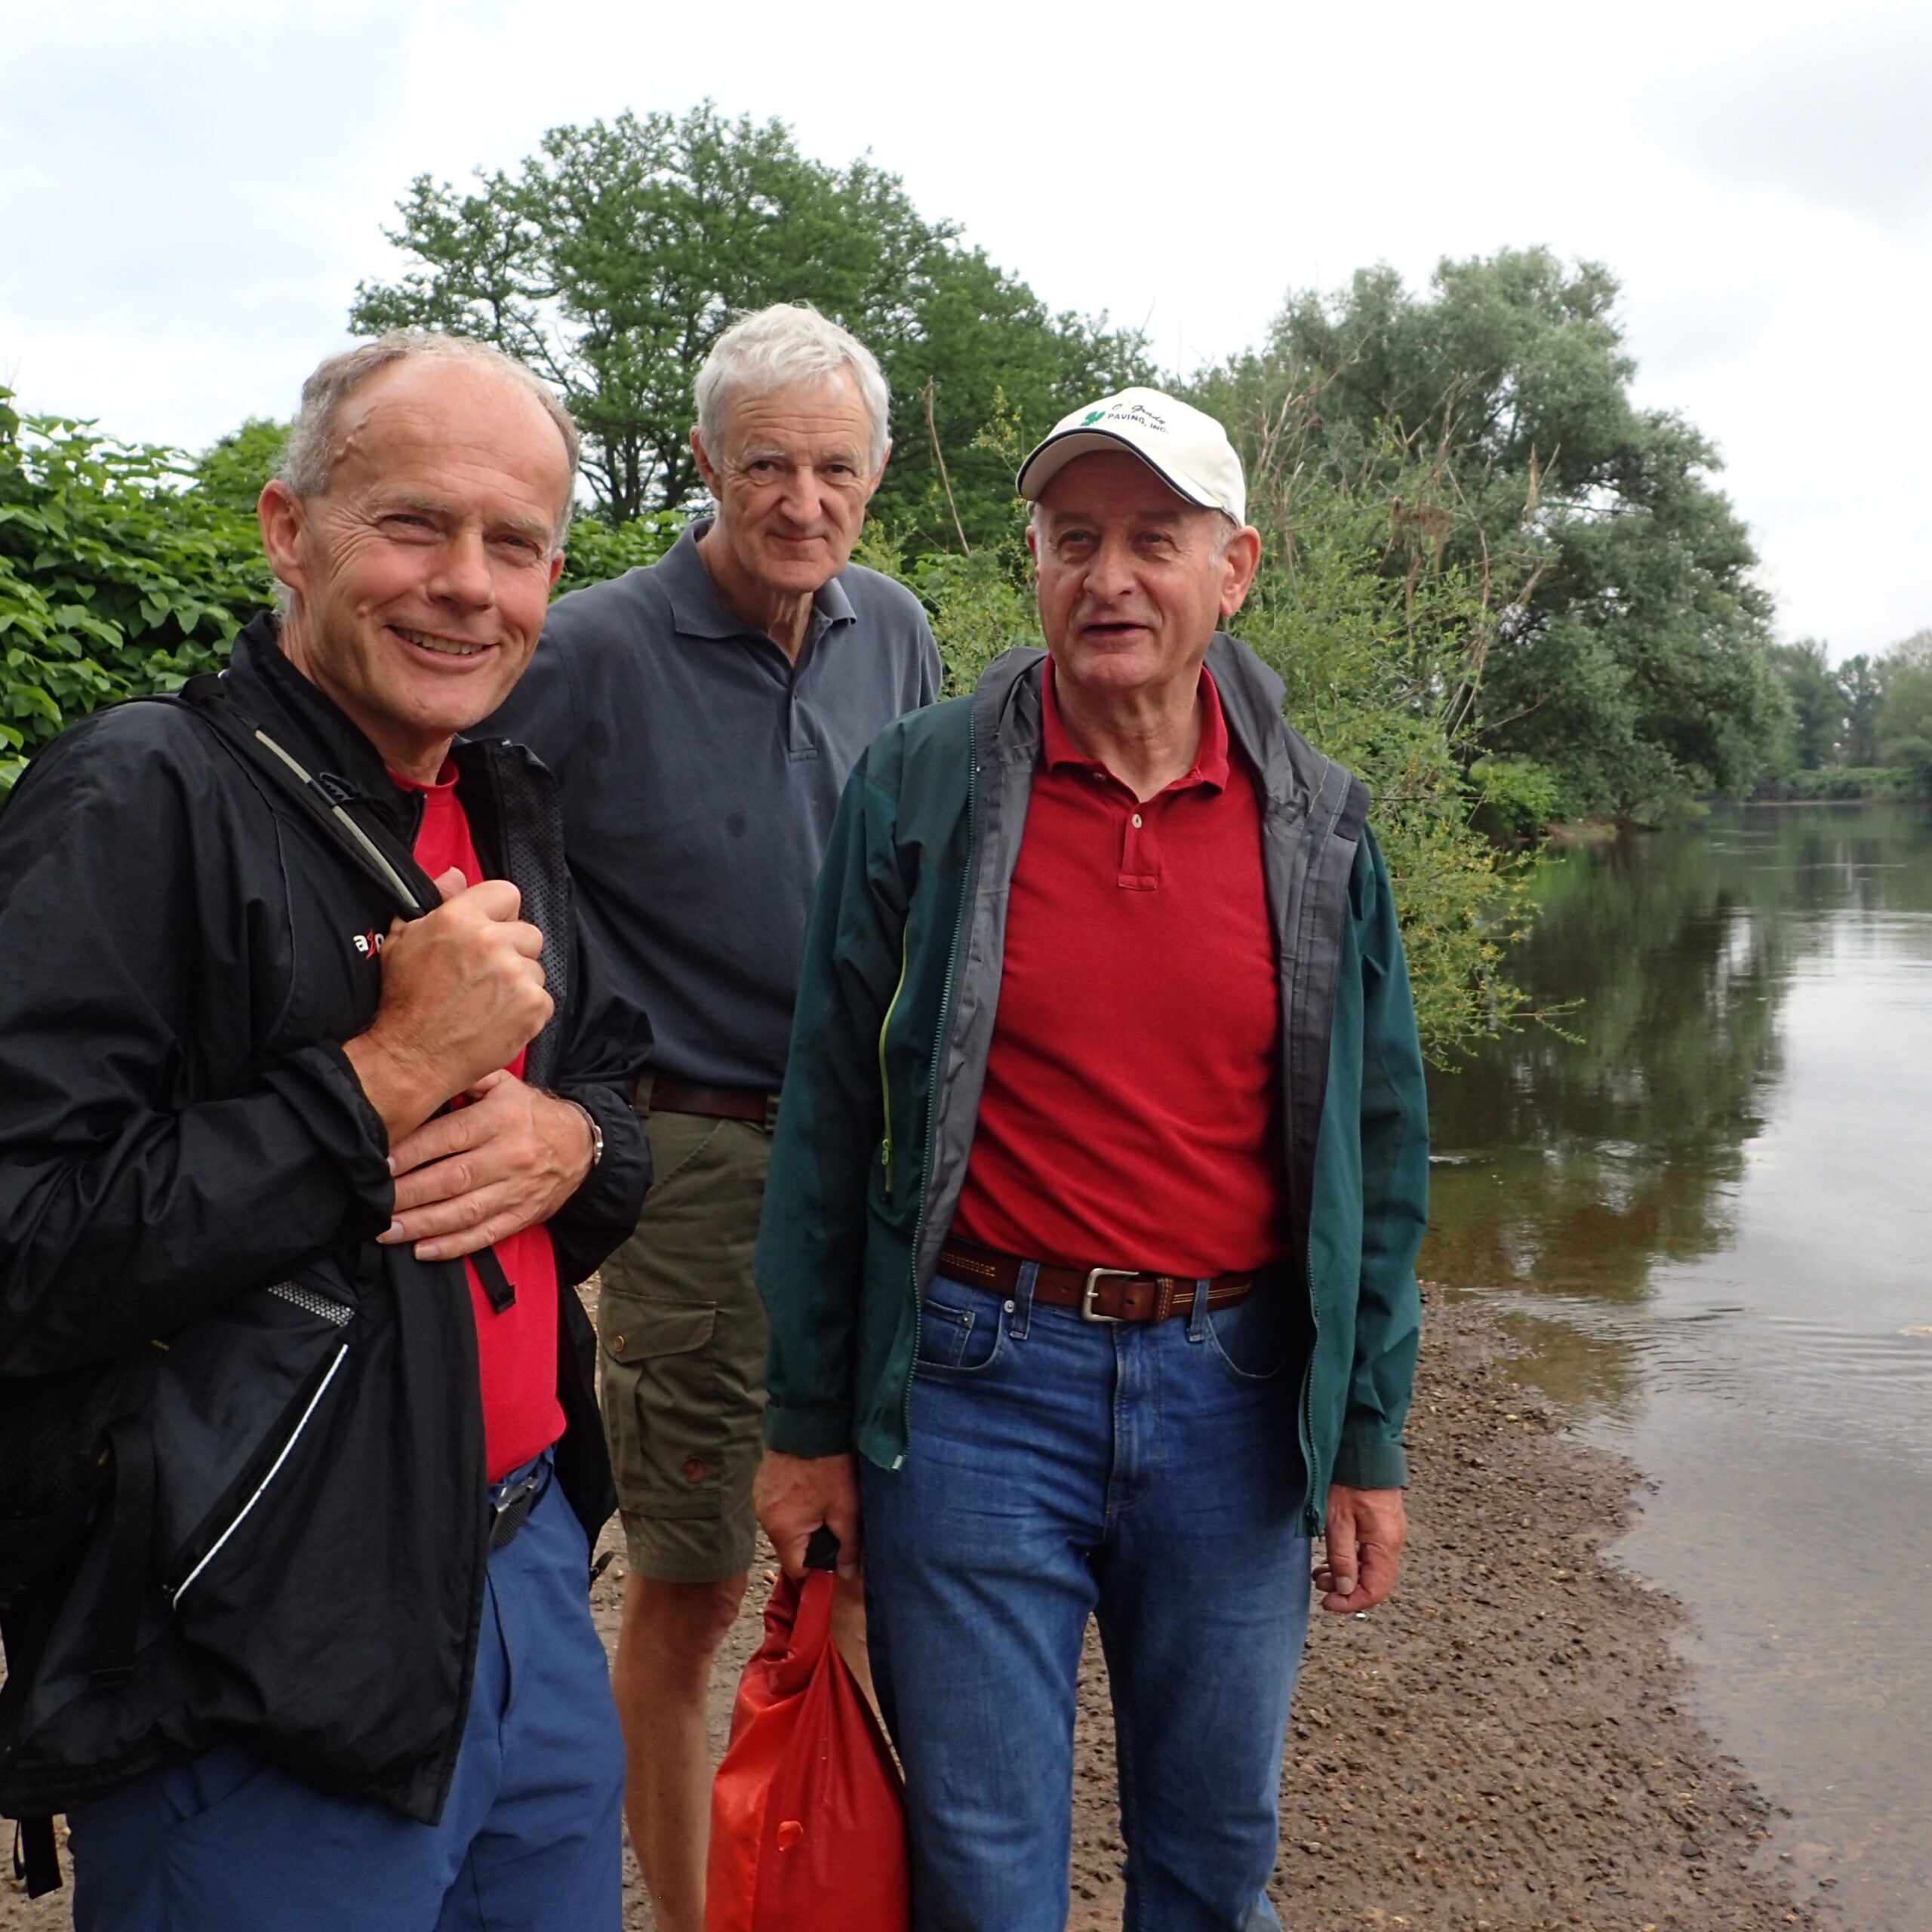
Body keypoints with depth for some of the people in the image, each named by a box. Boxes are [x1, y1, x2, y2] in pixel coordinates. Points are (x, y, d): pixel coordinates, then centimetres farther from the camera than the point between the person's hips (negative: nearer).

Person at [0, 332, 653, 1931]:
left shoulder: (506, 818, 9)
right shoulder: (140, 802, -16)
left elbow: (621, 1110, 17)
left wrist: (568, 1143, -6)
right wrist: (394, 1069, -22)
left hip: (533, 1586, 7)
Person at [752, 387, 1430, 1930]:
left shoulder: (1319, 824, 1)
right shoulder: (921, 791, -5)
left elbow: (1377, 1146, 6)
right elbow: (830, 1117, -1)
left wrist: (1371, 1438, 6)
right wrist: (808, 1421, 0)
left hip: (1236, 1395, 3)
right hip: (978, 1382, -2)